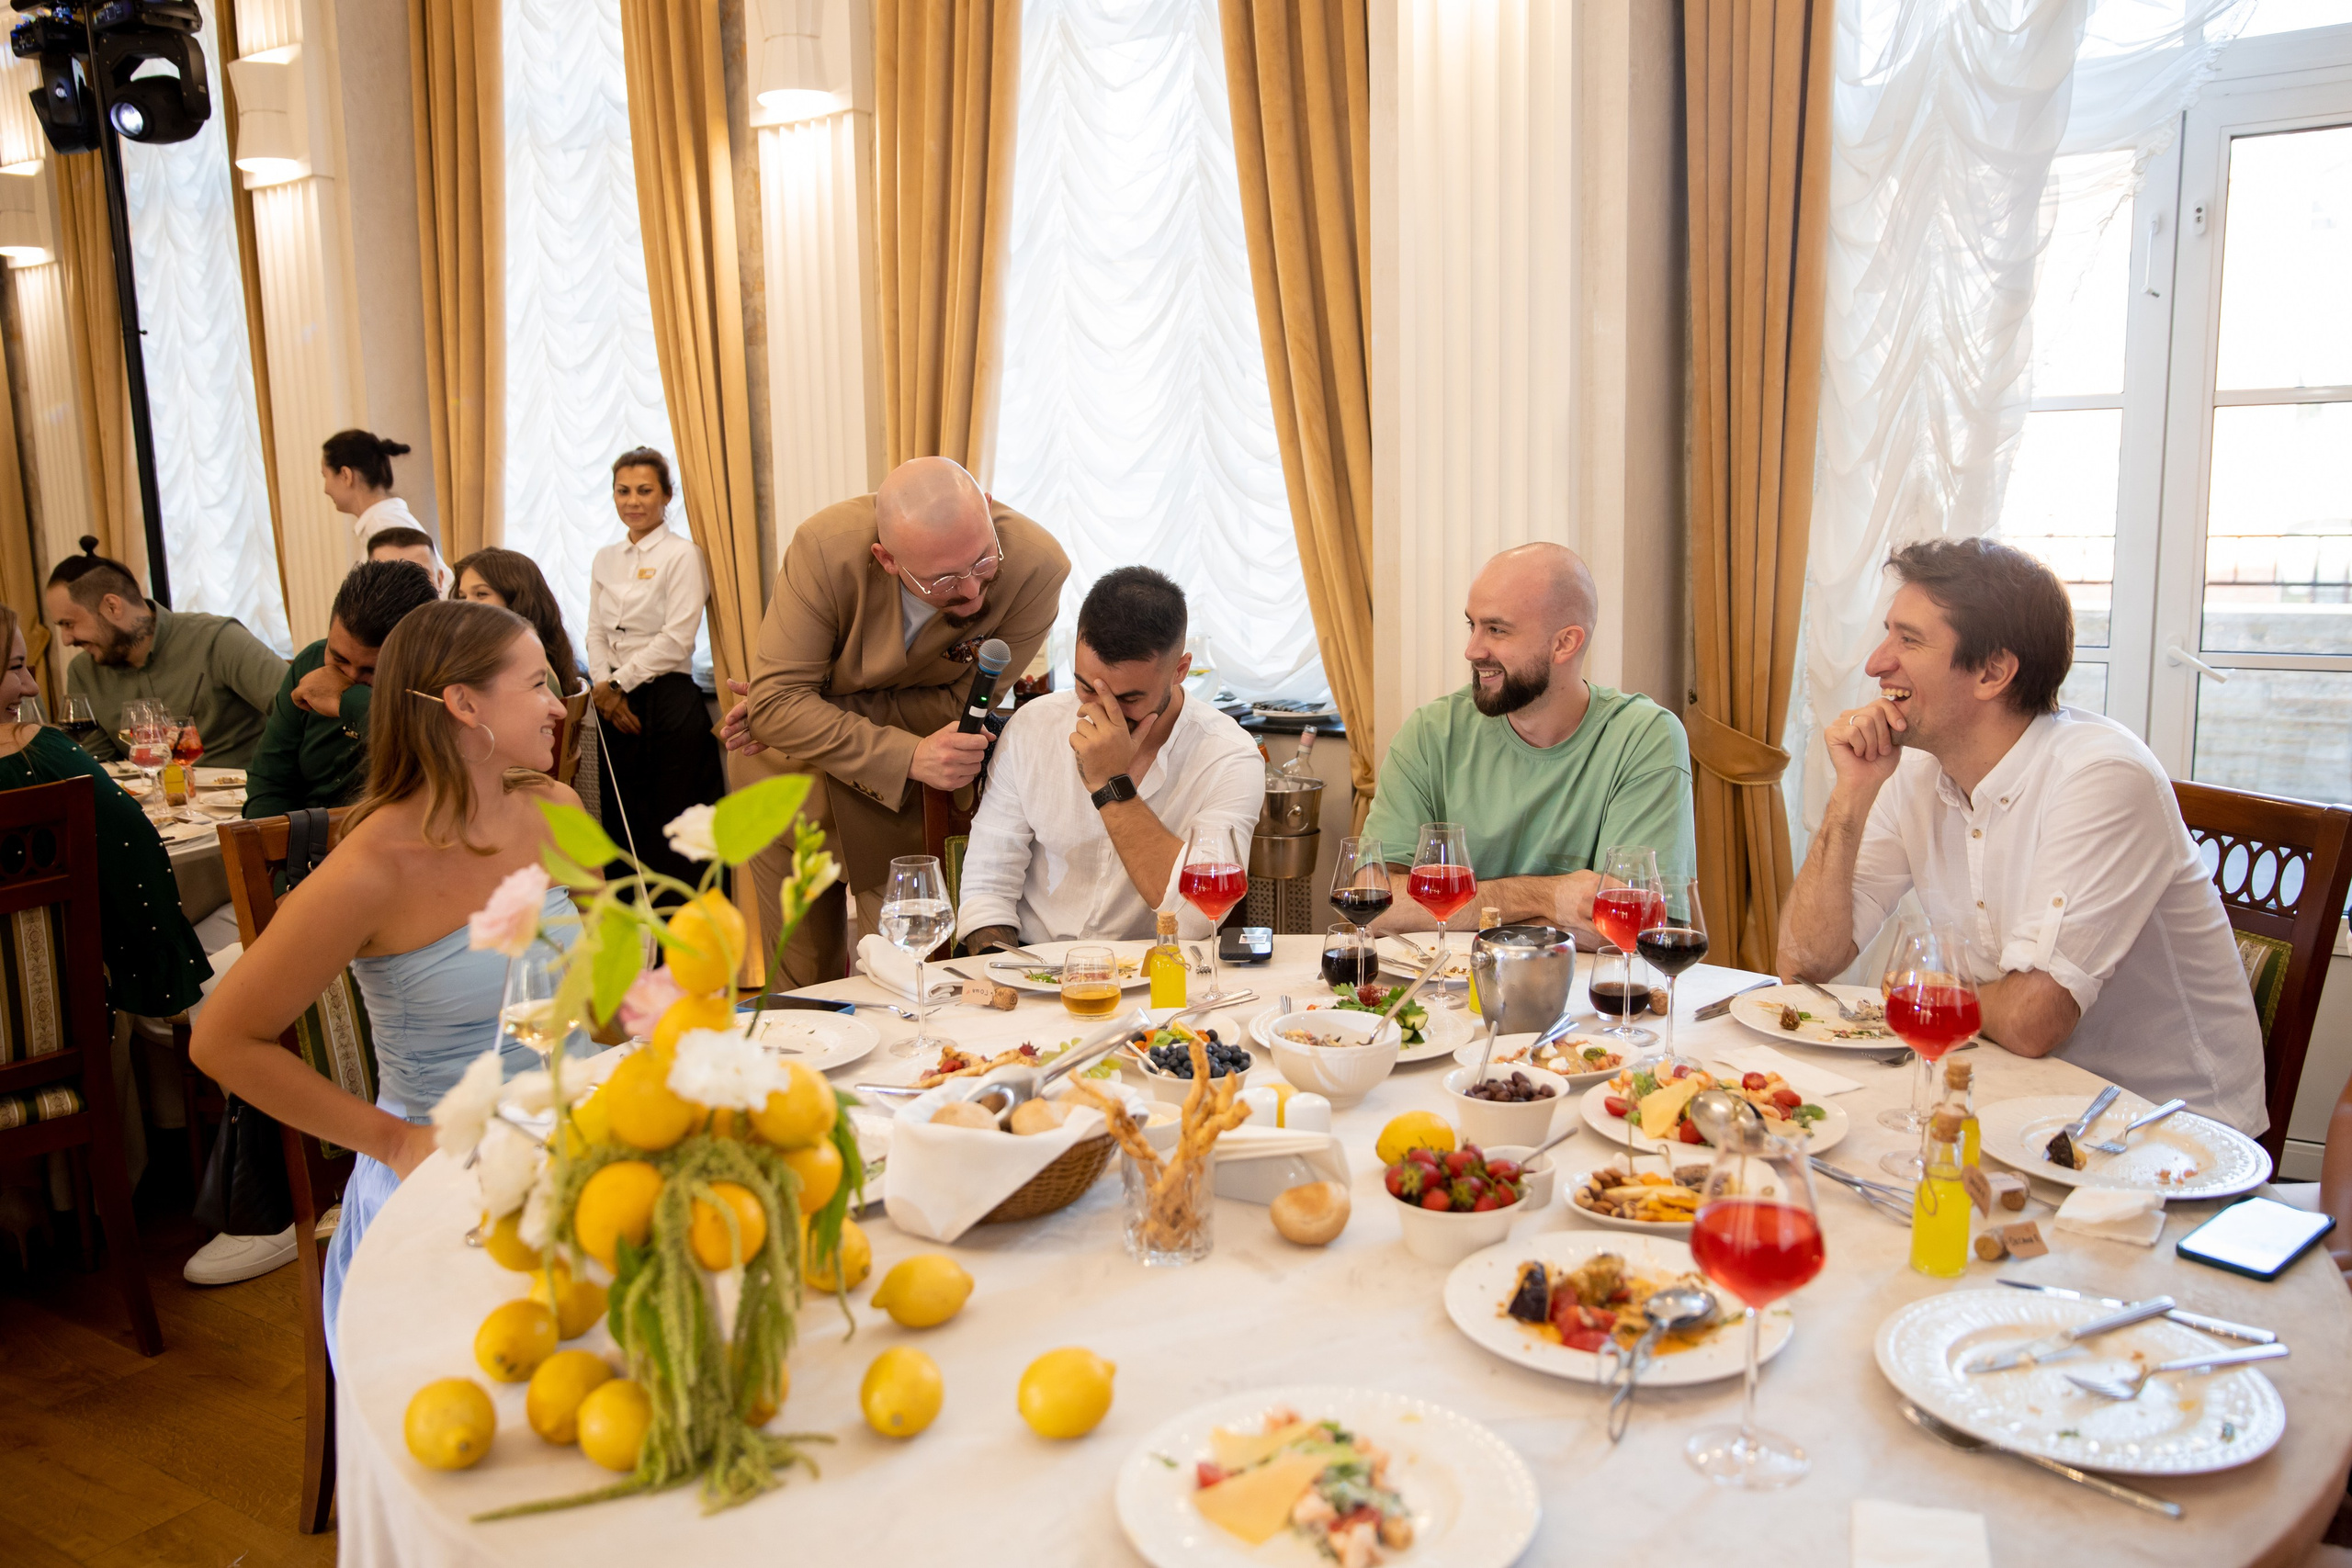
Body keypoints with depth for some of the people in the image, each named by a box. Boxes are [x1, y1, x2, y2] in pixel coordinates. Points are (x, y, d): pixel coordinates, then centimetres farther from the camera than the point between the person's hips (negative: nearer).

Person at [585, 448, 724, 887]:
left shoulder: (681, 554, -5)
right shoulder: (606, 559, 15)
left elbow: (676, 640, -12)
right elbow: (596, 632, 13)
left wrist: (619, 683, -8)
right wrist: (603, 687, -4)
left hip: (668, 699, -6)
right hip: (616, 702, 6)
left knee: (670, 827, -5)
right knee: (623, 822, 7)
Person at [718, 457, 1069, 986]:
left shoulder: (1037, 568, -26)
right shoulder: (826, 549, -28)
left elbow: (963, 703, -15)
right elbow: (775, 703, -25)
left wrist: (816, 710, -18)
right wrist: (909, 757, -36)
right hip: (794, 766, 1)